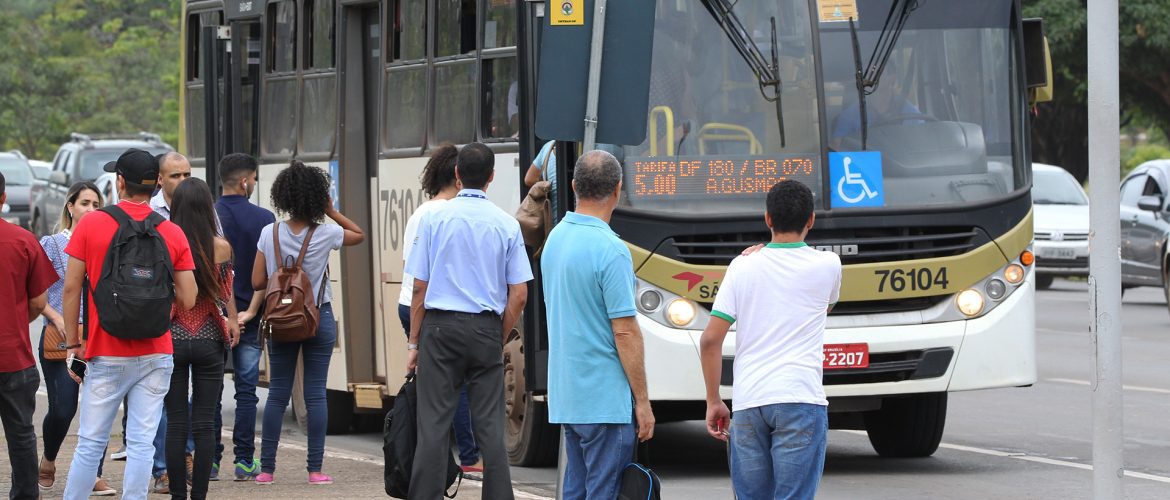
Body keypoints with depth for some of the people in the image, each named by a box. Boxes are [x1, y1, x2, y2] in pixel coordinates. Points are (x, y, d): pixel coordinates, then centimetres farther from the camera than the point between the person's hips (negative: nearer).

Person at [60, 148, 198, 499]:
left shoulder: (91, 225, -4)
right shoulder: (173, 234, 0)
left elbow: (71, 289, -4)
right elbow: (187, 300, -1)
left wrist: (74, 344, 5)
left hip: (106, 355, -1)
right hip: (155, 355, 1)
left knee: (90, 444, 5)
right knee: (142, 444, 1)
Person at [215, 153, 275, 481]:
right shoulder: (264, 220, -3)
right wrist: (251, 310, 6)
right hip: (248, 318, 0)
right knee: (246, 390, 5)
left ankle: (209, 460, 3)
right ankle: (245, 461, 3)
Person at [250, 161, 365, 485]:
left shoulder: (270, 233, -5)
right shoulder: (326, 234, -9)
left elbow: (257, 282, -4)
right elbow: (359, 235, 12)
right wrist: (331, 212, 6)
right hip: (319, 318, -2)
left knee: (277, 394, 8)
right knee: (315, 394, 2)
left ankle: (267, 468, 7)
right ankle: (315, 468, 1)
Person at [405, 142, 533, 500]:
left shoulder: (435, 219, -1)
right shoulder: (507, 225, 2)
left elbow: (420, 288, 0)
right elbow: (519, 294, 2)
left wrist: (414, 342, 6)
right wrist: (500, 340, 12)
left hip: (441, 326, -1)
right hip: (486, 329, 1)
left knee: (434, 423, -2)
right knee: (490, 426, 4)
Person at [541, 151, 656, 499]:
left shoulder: (555, 239, 8)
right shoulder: (610, 251, -18)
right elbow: (625, 332, -17)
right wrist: (642, 401, -12)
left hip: (566, 396, 8)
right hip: (606, 400, -8)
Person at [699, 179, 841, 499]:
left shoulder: (743, 267, 5)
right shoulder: (827, 266, 3)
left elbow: (710, 340, 1)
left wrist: (713, 402, 10)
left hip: (748, 402, 2)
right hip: (799, 400, -2)